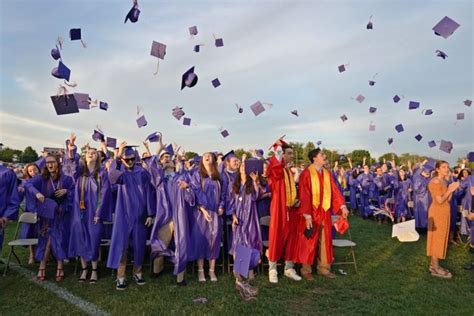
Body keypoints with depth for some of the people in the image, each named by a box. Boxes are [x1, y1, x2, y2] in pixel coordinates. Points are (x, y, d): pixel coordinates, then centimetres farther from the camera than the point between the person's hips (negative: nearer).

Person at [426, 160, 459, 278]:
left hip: (443, 212, 10)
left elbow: (447, 200, 11)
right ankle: (435, 268, 3)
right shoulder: (435, 182, -16)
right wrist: (450, 190, -15)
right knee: (436, 239, -4)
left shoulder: (443, 182, 12)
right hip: (437, 212, -10)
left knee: (440, 238, 13)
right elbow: (439, 201, -21)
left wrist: (451, 190, -2)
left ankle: (433, 264, 20)